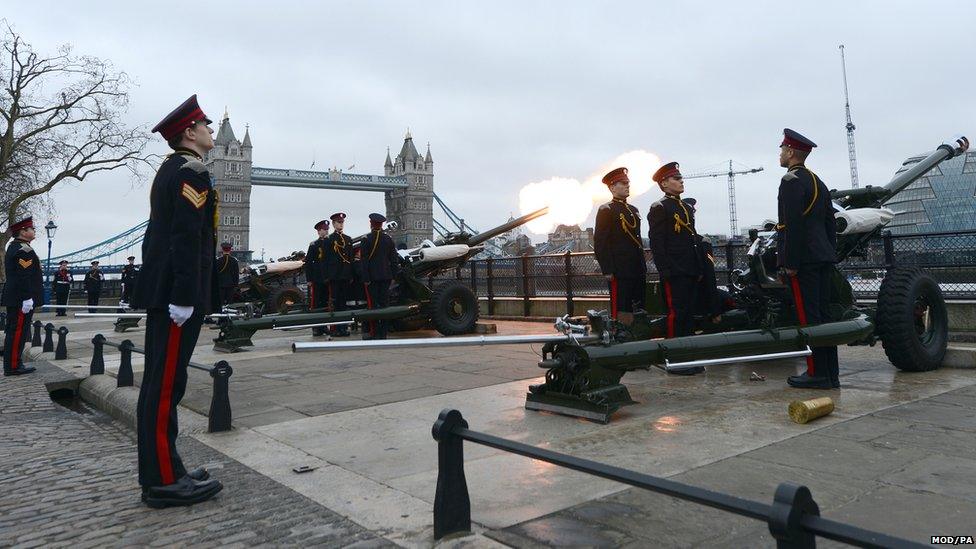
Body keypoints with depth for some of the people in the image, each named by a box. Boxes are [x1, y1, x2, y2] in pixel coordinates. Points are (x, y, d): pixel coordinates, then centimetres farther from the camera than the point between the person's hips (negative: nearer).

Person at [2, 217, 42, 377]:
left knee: (13, 331, 14)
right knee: (18, 332, -6)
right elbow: (23, 277, -22)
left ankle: (12, 364, 22)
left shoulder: (13, 247, 17)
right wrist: (27, 298, -23)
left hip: (14, 299, 11)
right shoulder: (24, 249, -16)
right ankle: (13, 366, -1)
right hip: (22, 300, -11)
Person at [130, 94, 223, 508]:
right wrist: (184, 297, -23)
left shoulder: (170, 170, 20)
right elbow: (187, 238, -20)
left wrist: (171, 291, 21)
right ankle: (163, 480, -1)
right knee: (166, 383, -7)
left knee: (160, 381, 12)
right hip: (178, 292, -10)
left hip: (161, 289, 10)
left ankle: (161, 468, 21)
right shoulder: (192, 172, -10)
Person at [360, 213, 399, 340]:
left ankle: (374, 333, 1)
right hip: (386, 276, 4)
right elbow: (394, 259, 6)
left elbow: (364, 261, -11)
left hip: (372, 277, -4)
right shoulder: (388, 239, 5)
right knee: (384, 303, 7)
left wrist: (365, 278, -9)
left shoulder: (366, 240, -8)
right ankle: (383, 332, 10)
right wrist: (393, 275, 12)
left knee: (372, 304, 0)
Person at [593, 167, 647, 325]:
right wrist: (607, 271, -15)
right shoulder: (606, 210, -4)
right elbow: (599, 243, -10)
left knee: (638, 312, 9)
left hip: (638, 271, 8)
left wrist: (643, 267, 18)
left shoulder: (634, 210, 19)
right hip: (619, 272, -8)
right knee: (621, 313, -7)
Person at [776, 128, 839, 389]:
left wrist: (790, 263, -18)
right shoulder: (818, 181, 20)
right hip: (822, 258, 9)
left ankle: (817, 373, -2)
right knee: (823, 314, 10)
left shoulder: (791, 180, -10)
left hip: (802, 260, -9)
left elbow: (793, 225, -19)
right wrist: (830, 257, 21)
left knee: (808, 317, -6)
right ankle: (831, 374, 15)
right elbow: (830, 224, 20)